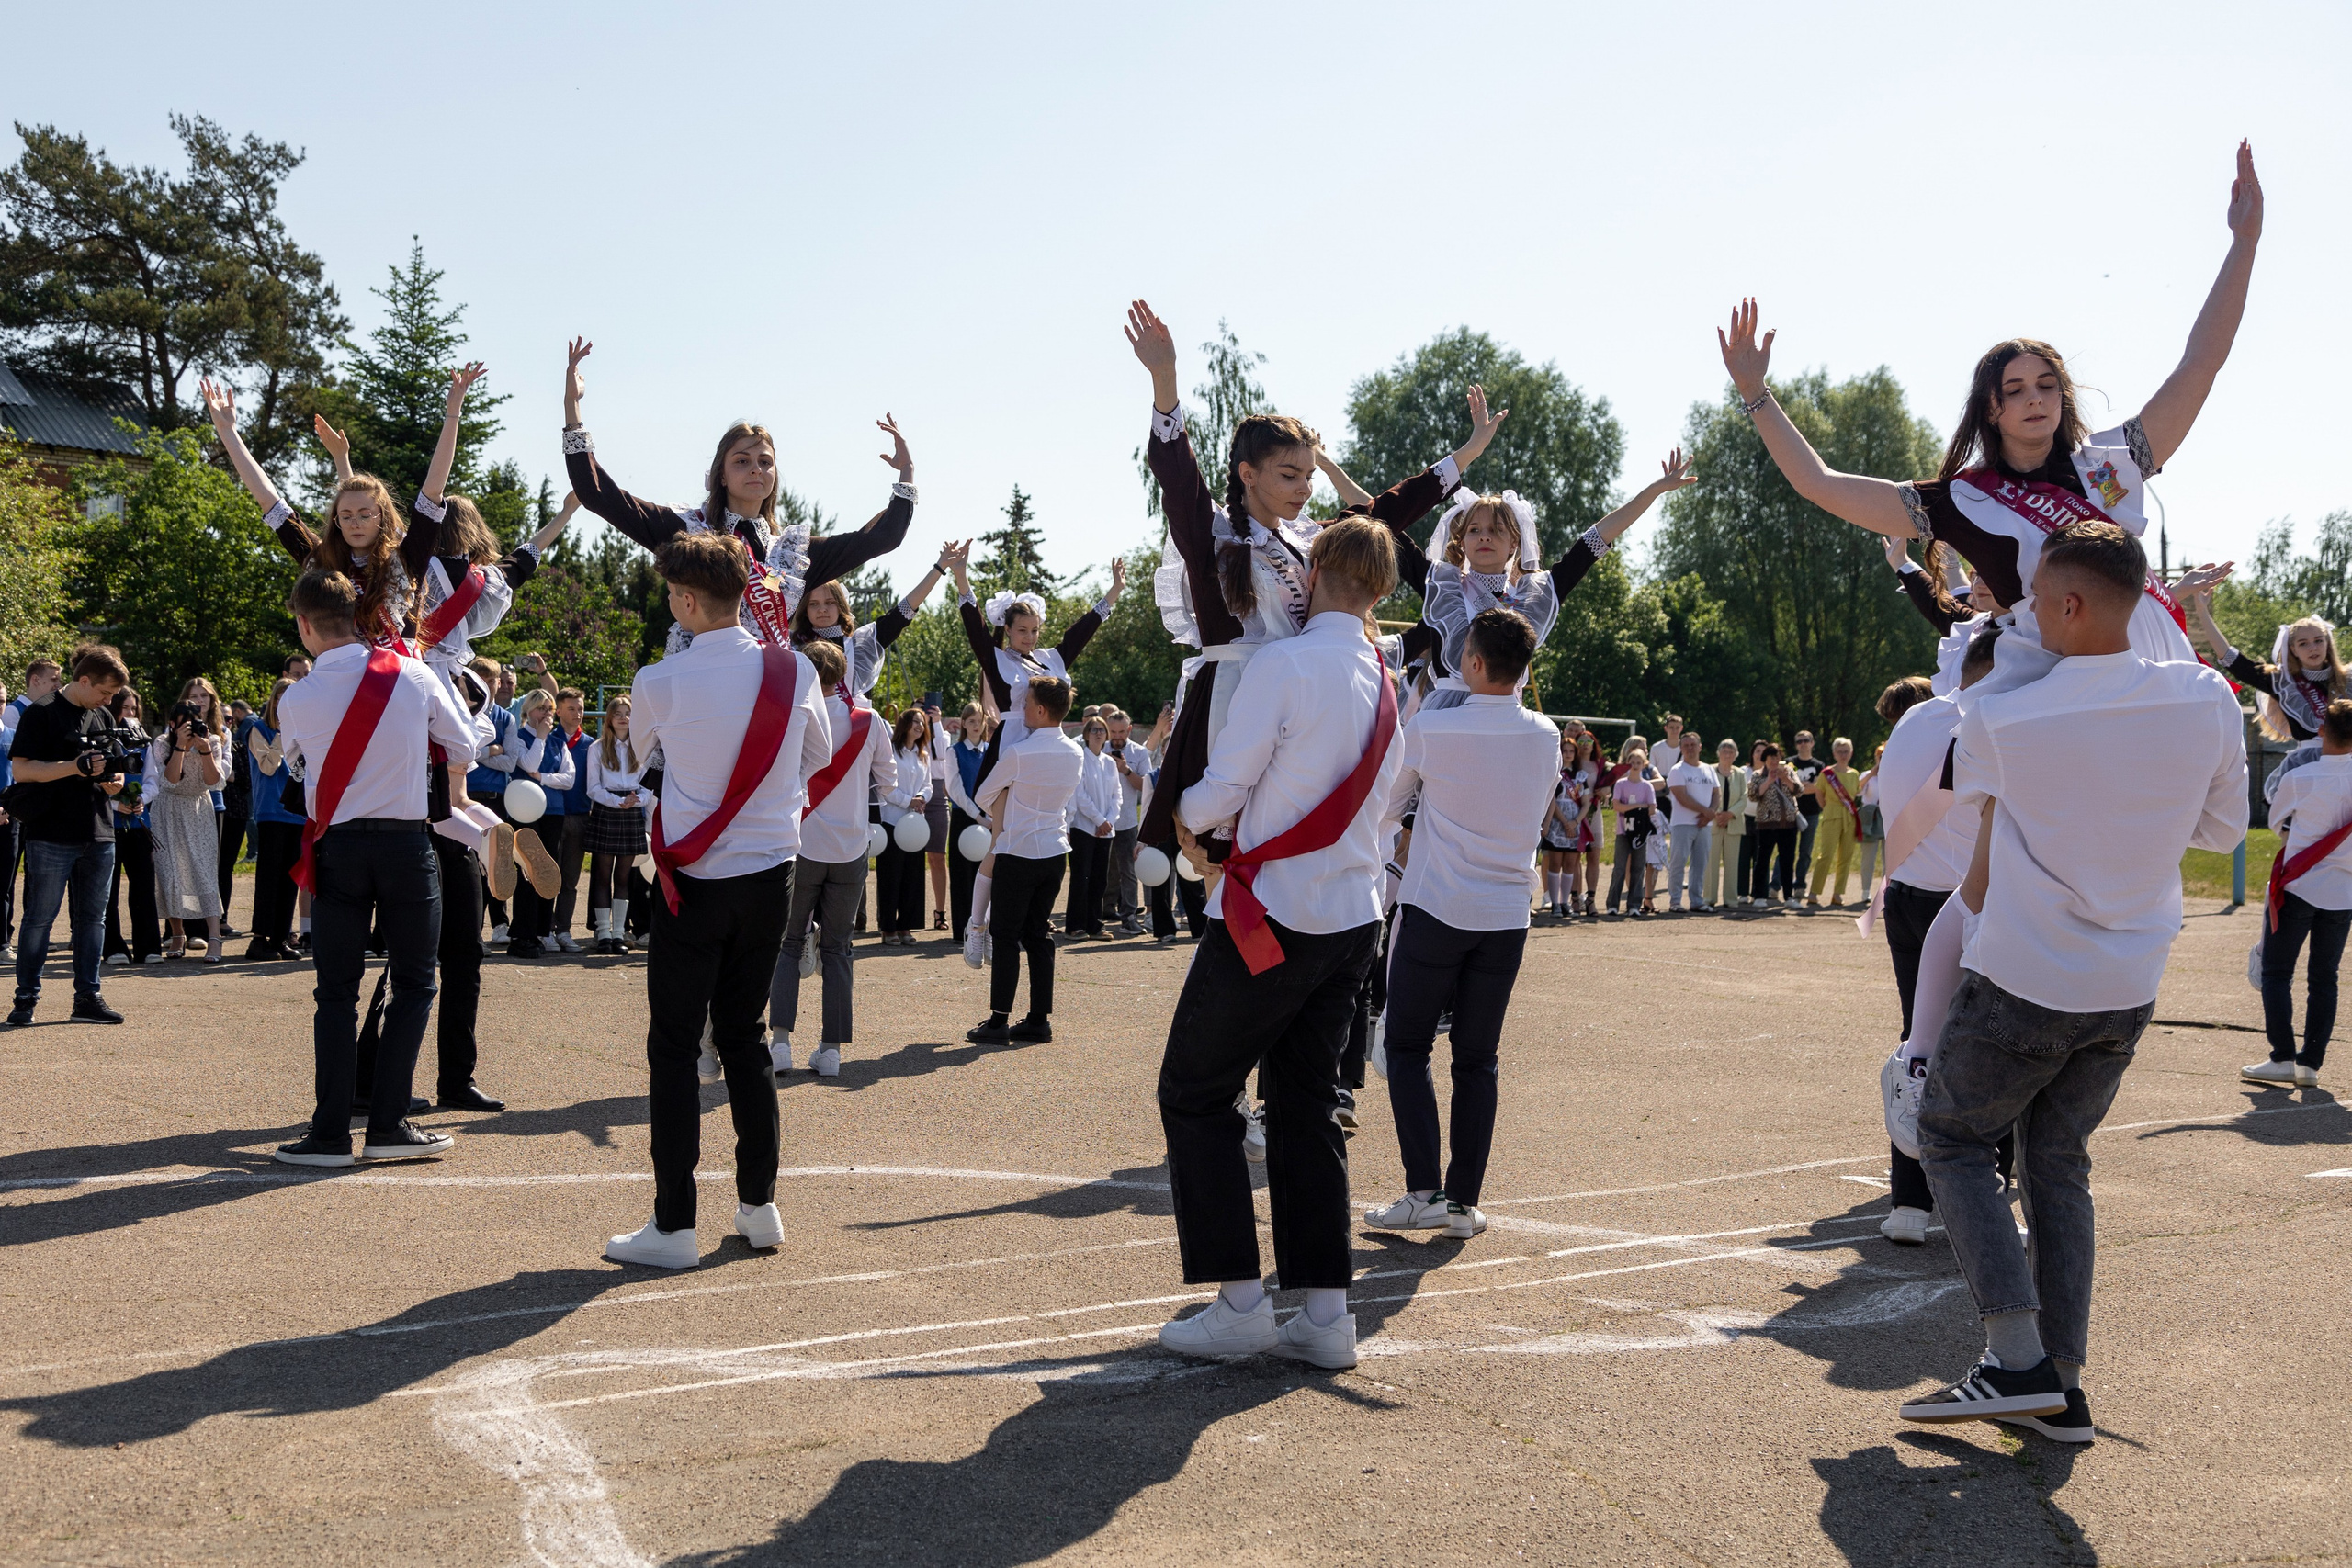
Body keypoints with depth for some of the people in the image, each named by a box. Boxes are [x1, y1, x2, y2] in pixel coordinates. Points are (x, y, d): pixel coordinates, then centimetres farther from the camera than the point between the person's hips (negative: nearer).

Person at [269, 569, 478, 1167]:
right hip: (406, 843, 0)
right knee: (413, 982, 9)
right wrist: (456, 786, 29)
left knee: (336, 990, 7)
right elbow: (463, 745, 7)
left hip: (337, 847, 1)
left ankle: (331, 1132, 6)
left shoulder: (297, 699, -5)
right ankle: (388, 1124, 5)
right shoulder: (415, 676, -5)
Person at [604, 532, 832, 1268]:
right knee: (744, 1036, 16)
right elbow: (818, 755, 13)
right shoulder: (795, 669, -4)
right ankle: (758, 1204, 20)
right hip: (771, 873, 4)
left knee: (674, 1047, 2)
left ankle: (673, 1225, 2)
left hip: (694, 883, -4)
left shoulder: (660, 683, -12)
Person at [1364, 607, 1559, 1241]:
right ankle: (1464, 1201, 9)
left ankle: (1423, 1192, -3)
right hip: (1507, 917, 4)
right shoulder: (1546, 737, 1)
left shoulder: (1429, 729, -11)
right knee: (1477, 1059, 9)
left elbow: (1382, 810, 3)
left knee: (1408, 1048, 6)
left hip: (1435, 910, -4)